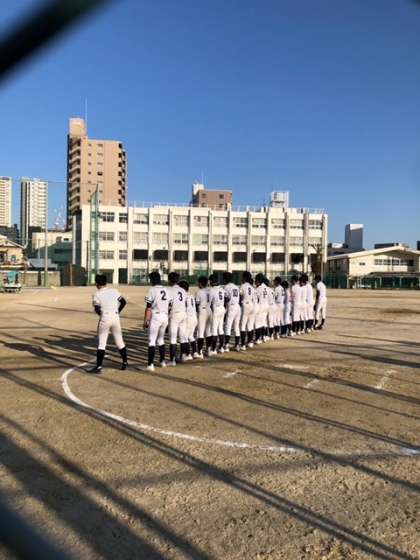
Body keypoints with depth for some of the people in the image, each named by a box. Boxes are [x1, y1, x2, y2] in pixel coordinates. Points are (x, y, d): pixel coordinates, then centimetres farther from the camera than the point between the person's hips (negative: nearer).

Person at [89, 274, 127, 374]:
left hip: (105, 318, -4)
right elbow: (123, 302, 2)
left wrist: (101, 314, 6)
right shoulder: (114, 291, 6)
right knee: (120, 342, 14)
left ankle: (99, 366, 0)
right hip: (116, 317, 4)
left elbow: (97, 310, -14)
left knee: (101, 343, 2)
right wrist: (117, 311, 11)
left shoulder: (97, 294, -5)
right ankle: (125, 363, 21)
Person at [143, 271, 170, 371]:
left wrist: (145, 321, -6)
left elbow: (148, 308, -12)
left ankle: (150, 364, -7)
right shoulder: (166, 290, 9)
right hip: (165, 316, 6)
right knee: (161, 339, 21)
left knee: (152, 341, -4)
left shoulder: (152, 290, -10)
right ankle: (162, 361, 28)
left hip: (155, 316, -6)